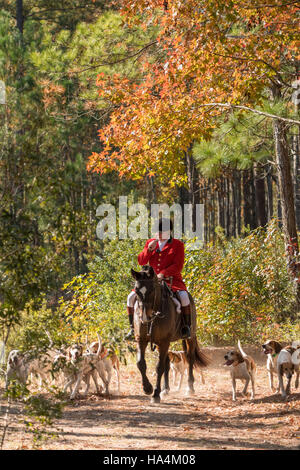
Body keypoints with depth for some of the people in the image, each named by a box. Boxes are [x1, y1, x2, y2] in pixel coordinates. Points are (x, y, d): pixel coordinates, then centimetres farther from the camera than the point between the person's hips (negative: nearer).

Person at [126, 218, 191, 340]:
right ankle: (133, 327, 0)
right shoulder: (150, 243, 14)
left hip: (172, 280, -4)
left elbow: (178, 266, -8)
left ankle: (187, 326, -20)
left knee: (183, 296, -33)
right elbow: (141, 261, 6)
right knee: (132, 297, -12)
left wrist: (163, 274, -22)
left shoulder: (177, 245, 2)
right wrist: (149, 249, -12)